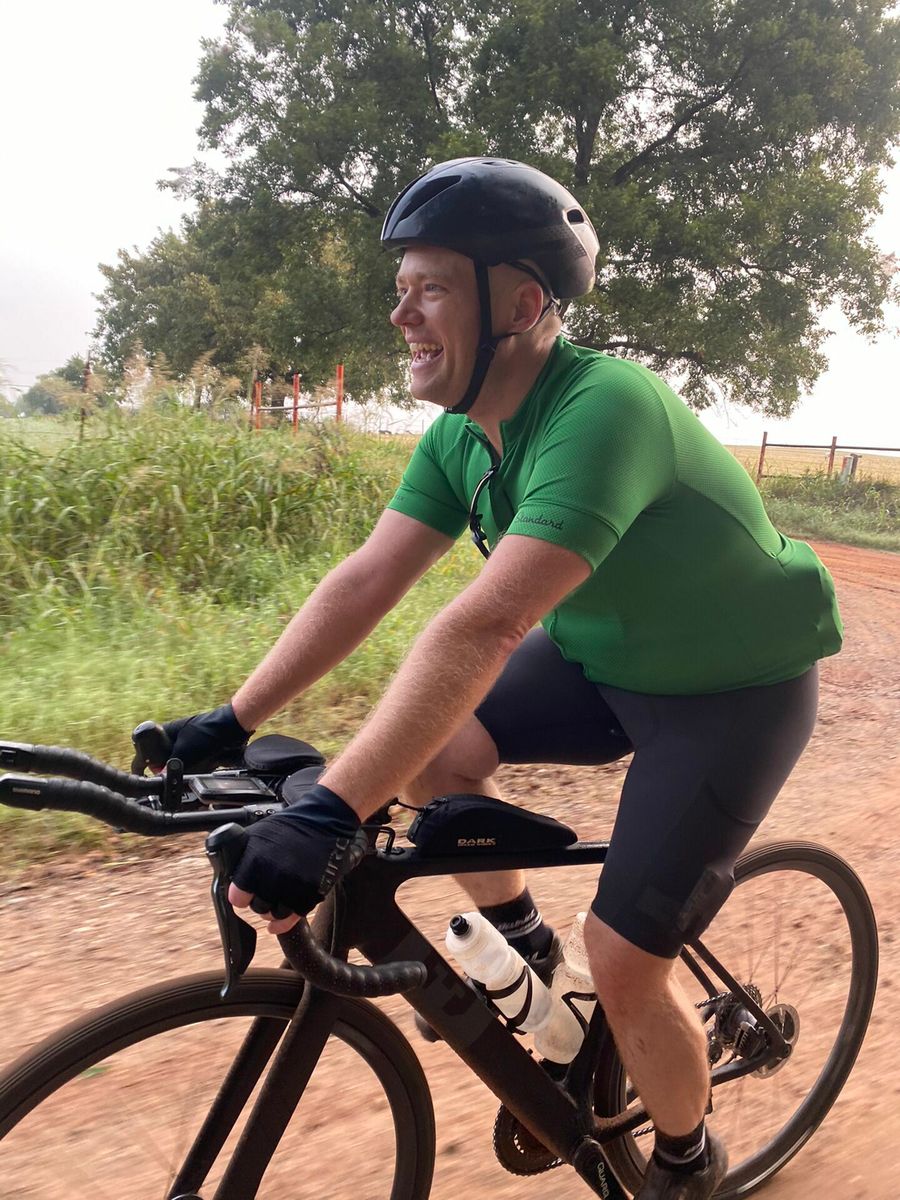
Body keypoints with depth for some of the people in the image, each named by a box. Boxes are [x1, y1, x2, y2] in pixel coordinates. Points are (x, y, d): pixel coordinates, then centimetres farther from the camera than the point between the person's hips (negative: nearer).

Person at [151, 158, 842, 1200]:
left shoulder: (604, 409, -33)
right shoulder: (462, 433, -7)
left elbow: (484, 626, -43)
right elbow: (363, 581, -9)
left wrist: (328, 815, -46)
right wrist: (230, 723, -12)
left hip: (734, 692, -6)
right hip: (600, 657, 7)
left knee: (622, 967, -7)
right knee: (427, 745, -10)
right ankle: (516, 940, 16)